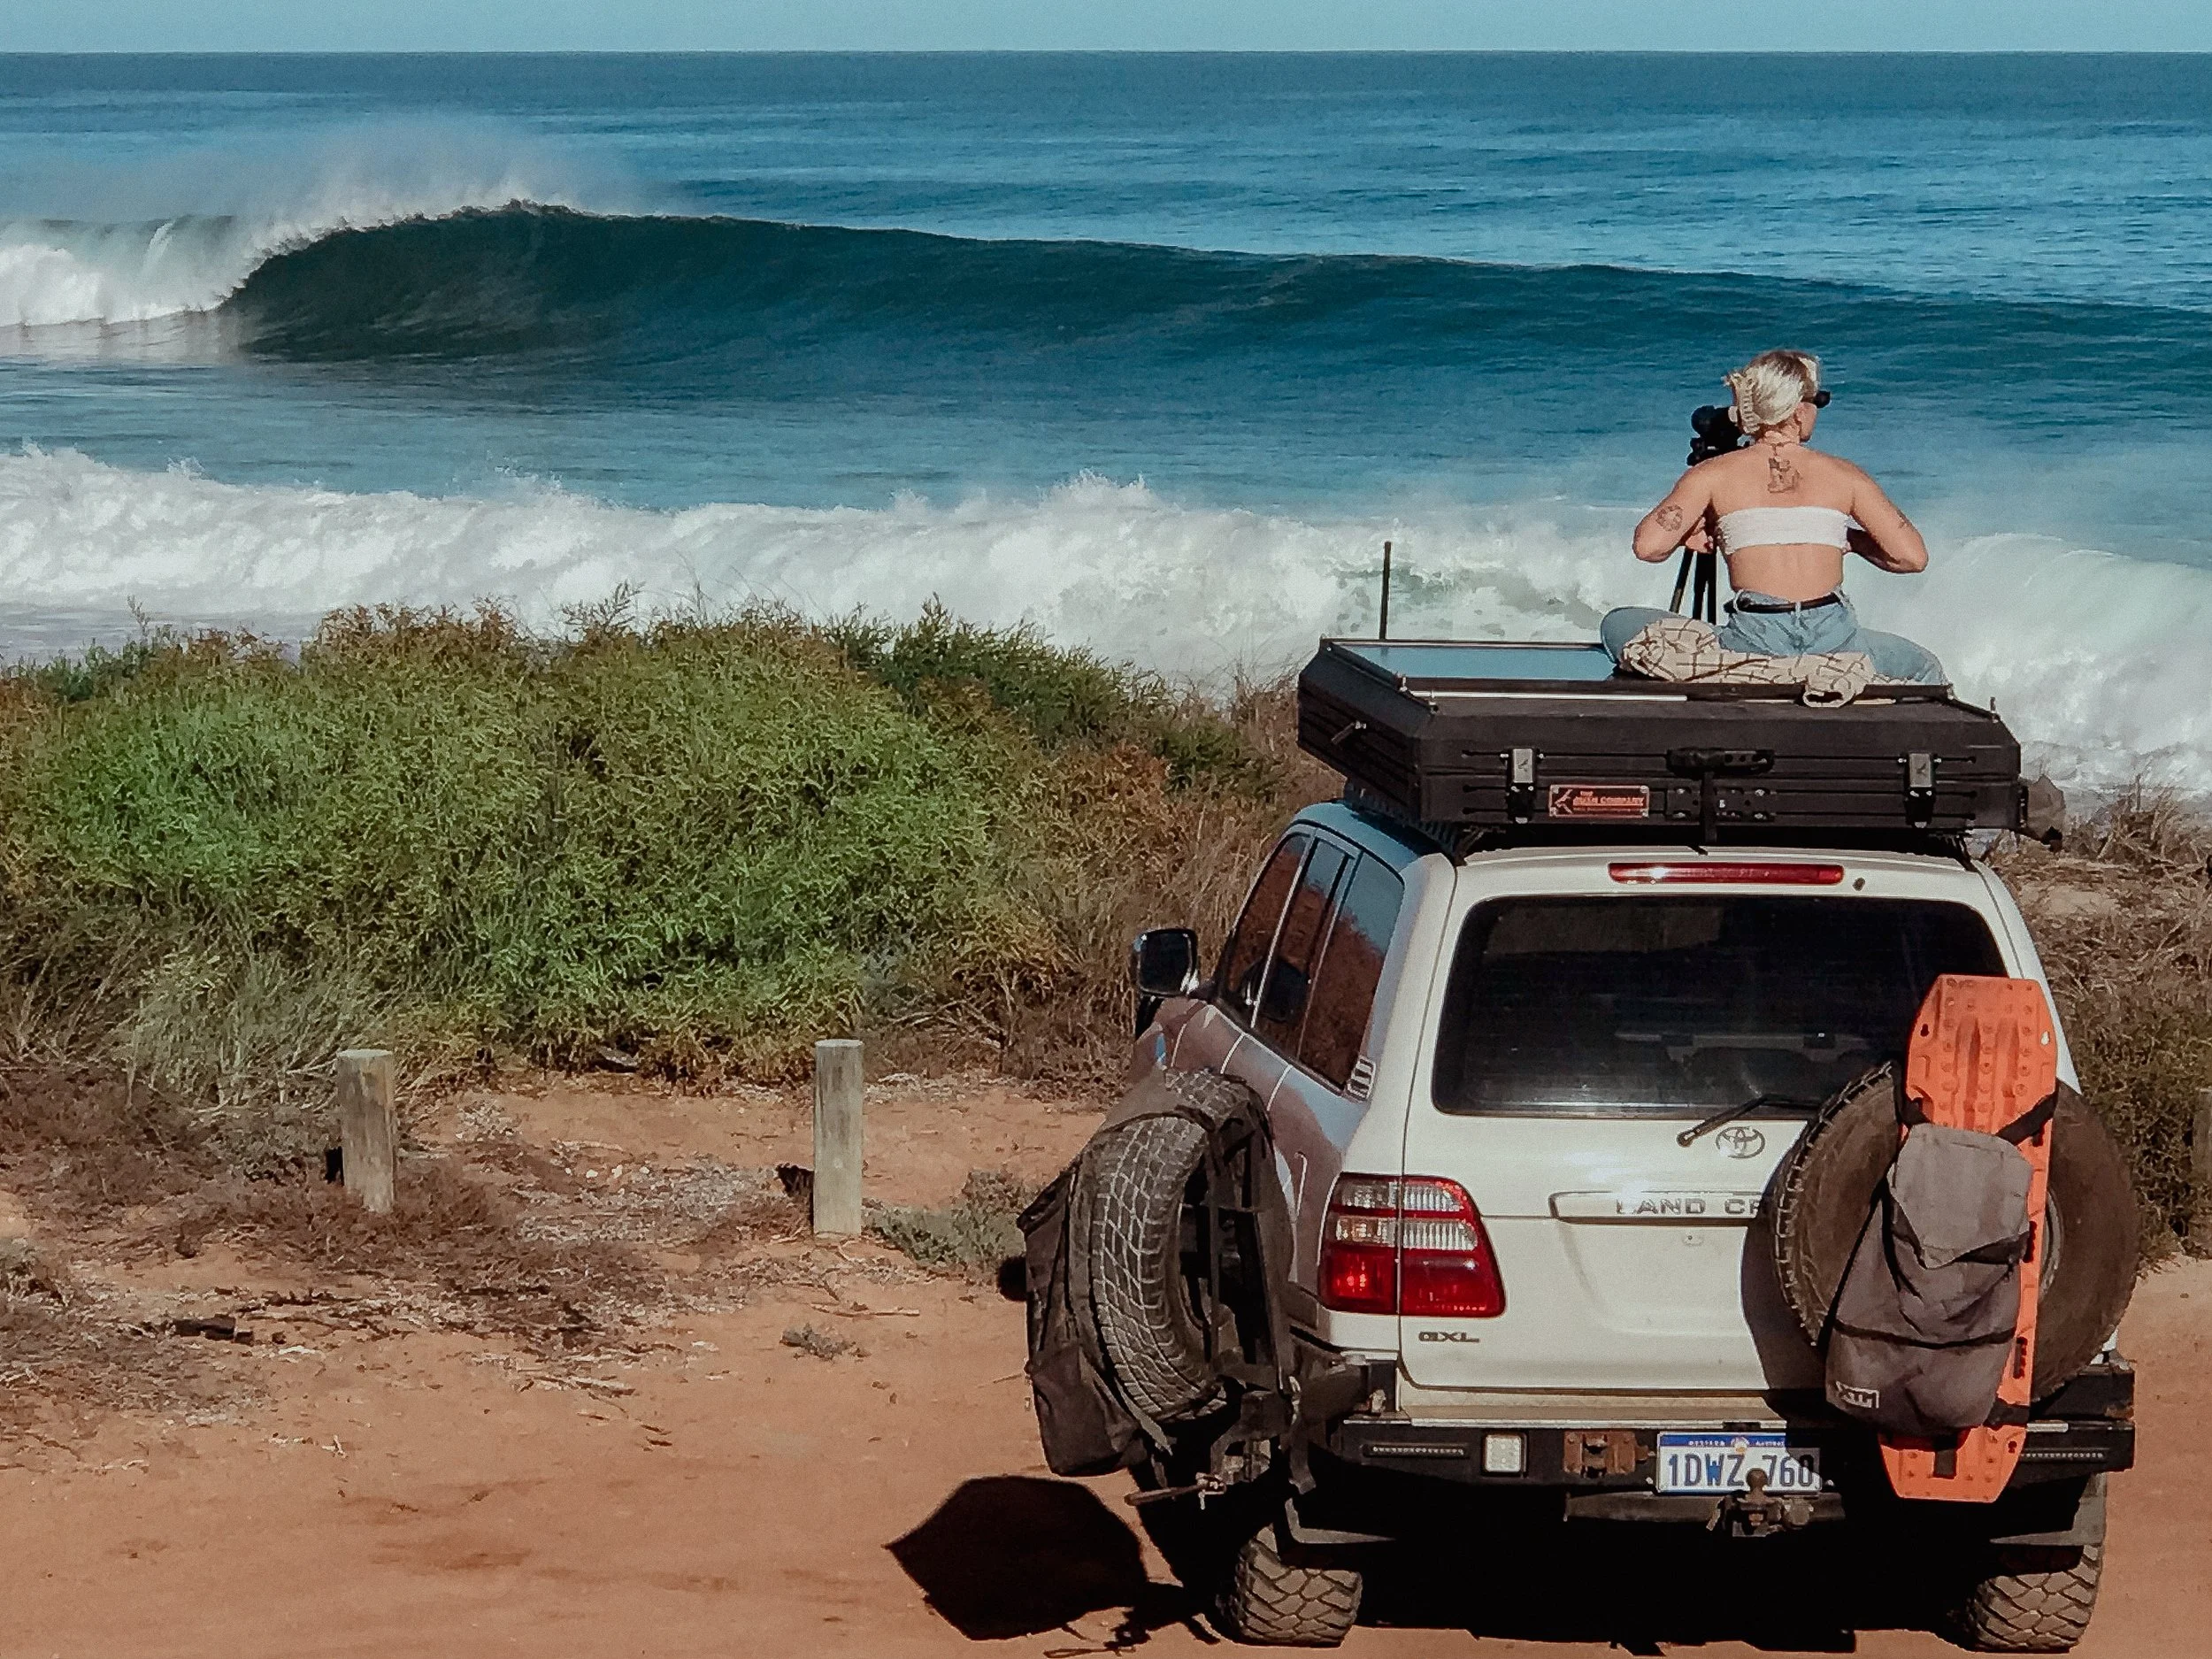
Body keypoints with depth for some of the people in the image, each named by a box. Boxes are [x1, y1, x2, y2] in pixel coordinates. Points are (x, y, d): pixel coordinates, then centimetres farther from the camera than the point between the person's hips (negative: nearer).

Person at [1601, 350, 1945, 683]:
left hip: (1752, 650, -1)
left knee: (1618, 623, 19)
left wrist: (1687, 537, 16)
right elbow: (1913, 557, 5)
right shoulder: (1843, 475, 9)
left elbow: (1648, 547, -6)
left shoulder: (1713, 475, 5)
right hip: (1834, 643, 1)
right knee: (1926, 669, 32)